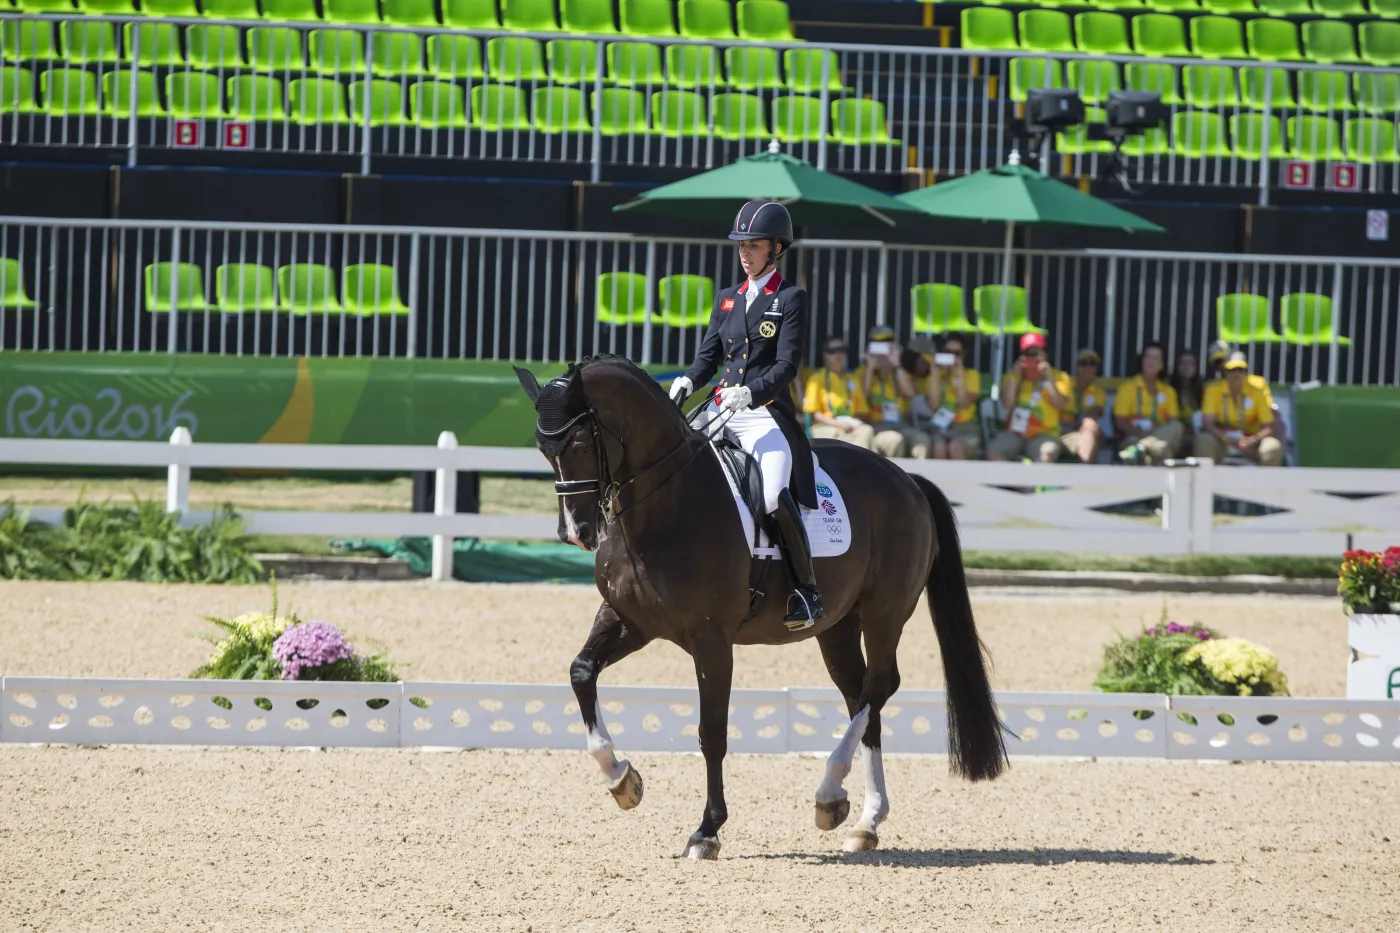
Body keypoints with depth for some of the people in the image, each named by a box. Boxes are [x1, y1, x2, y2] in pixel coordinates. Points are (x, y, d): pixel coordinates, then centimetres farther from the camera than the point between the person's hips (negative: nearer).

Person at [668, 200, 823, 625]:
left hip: (766, 413, -6)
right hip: (719, 411, 7)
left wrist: (751, 392, -25)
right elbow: (708, 354, 15)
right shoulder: (727, 299, 19)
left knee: (775, 498, -28)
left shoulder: (791, 299, 1)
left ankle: (807, 589, -16)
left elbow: (786, 365, -8)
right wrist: (687, 381, -7)